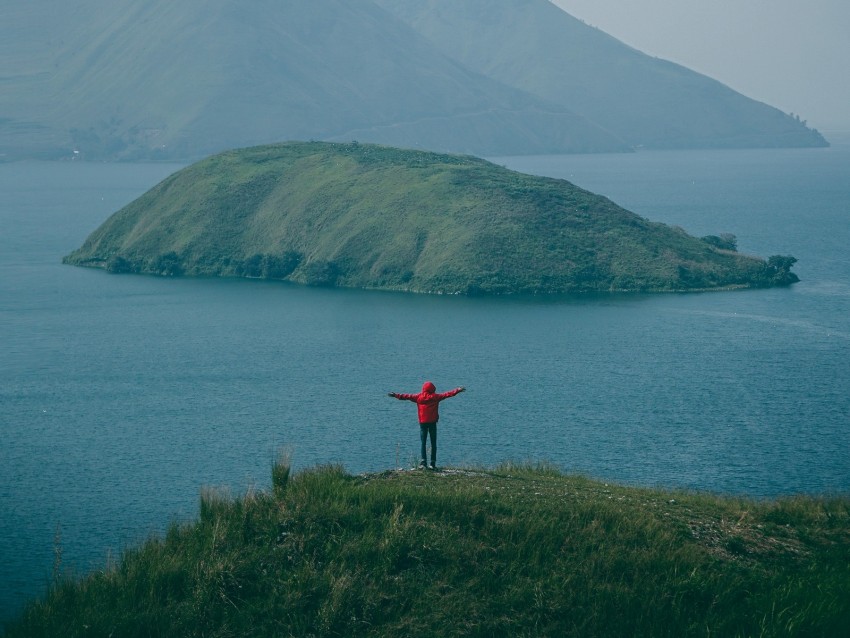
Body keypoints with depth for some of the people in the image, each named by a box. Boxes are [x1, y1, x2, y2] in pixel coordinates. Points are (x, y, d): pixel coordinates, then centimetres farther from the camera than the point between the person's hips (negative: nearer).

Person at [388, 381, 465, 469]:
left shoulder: (418, 397, 1)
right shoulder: (435, 397, -3)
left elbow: (407, 396, 5)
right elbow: (447, 394, -2)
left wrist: (395, 395, 14)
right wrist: (458, 390, 4)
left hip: (422, 422, 1)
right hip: (433, 422, -1)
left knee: (423, 443, 5)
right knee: (433, 443, 5)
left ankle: (423, 461, -9)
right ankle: (433, 463, 0)